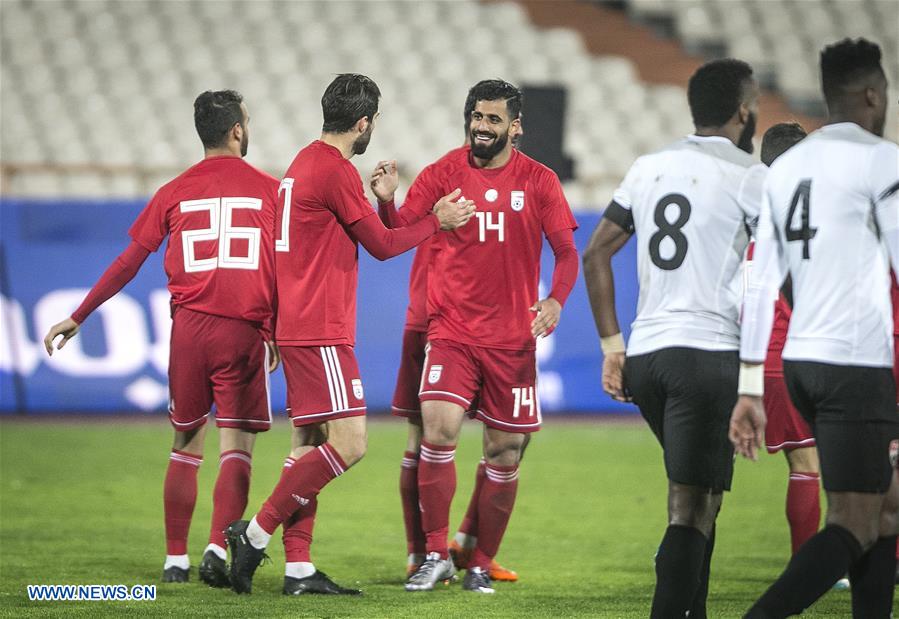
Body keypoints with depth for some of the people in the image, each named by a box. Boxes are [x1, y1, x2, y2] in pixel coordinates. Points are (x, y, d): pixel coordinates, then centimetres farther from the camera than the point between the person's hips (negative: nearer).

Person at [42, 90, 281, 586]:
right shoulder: (269, 190, 4)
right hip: (245, 332, -2)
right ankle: (218, 550, -17)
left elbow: (127, 264, 8)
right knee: (237, 448, -1)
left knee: (186, 445, 12)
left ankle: (175, 560, 13)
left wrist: (77, 317, 15)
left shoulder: (175, 193, 8)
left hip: (189, 328, 2)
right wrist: (277, 335, 17)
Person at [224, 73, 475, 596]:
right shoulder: (337, 171, -13)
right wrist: (437, 221, 6)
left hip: (300, 328, 10)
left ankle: (298, 566, 6)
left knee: (310, 442, 8)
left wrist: (378, 199, 21)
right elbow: (382, 244, -7)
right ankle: (257, 532, -11)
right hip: (320, 332, -10)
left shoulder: (305, 163, 16)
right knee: (349, 443, -12)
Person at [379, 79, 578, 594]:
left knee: (504, 455, 3)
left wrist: (556, 300, -17)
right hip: (452, 331, -1)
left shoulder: (539, 181, 2)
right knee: (438, 433, -17)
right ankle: (436, 555, -4)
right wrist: (385, 201, -19)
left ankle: (480, 564, 17)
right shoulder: (447, 172, 2)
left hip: (513, 338, 1)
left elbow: (567, 252, 2)